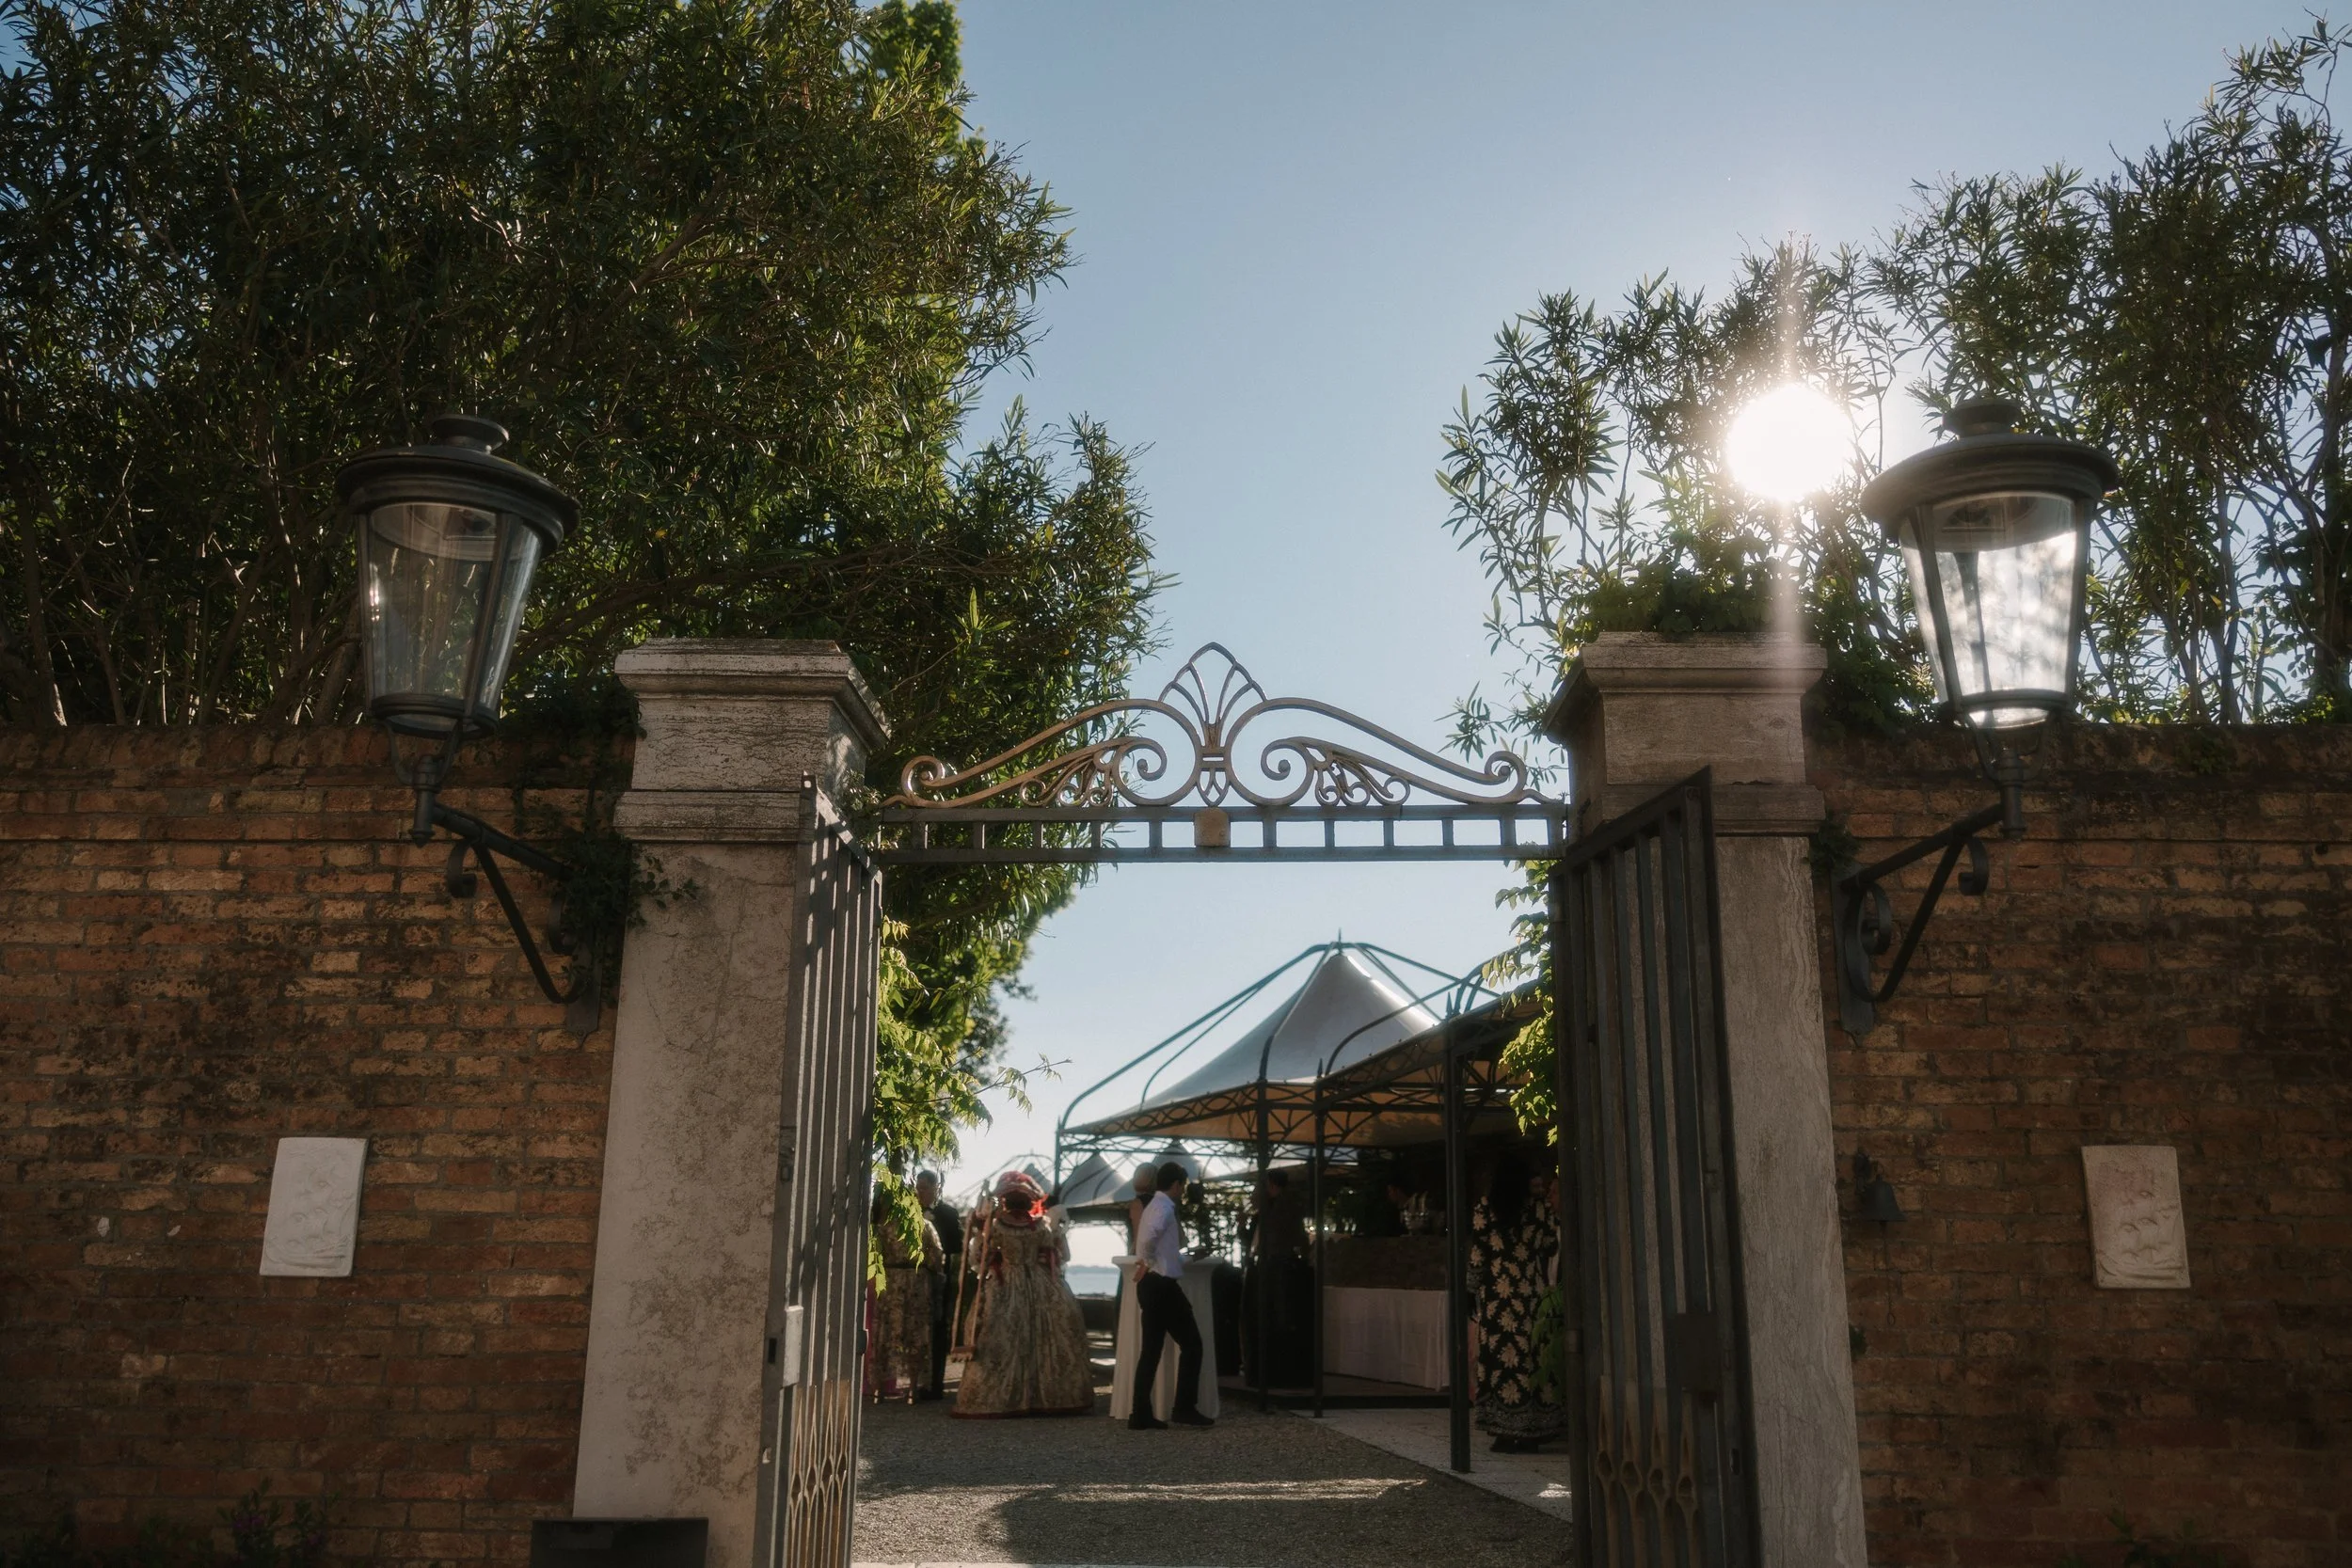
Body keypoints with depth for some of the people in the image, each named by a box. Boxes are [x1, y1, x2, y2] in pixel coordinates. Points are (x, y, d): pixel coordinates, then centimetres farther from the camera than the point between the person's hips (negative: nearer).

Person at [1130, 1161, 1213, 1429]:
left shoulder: (1156, 1206, 17)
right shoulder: (1164, 1207, -13)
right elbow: (1149, 1235, -33)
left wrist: (1185, 1258, 29)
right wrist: (1148, 1263, -19)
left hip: (1151, 1286, 10)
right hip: (1162, 1286, -10)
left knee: (1151, 1349, 9)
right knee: (1191, 1343, -1)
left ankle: (1141, 1414, 9)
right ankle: (1185, 1409, 1)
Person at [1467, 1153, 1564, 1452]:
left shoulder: (1484, 1208, -3)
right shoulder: (1539, 1204, 1)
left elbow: (1477, 1254, -3)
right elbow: (1552, 1245, 5)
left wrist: (1474, 1284, 11)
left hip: (1498, 1295, -2)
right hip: (1532, 1294, 2)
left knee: (1502, 1356, 1)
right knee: (1533, 1354, 7)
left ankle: (1508, 1432, 1)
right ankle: (1532, 1431, 10)